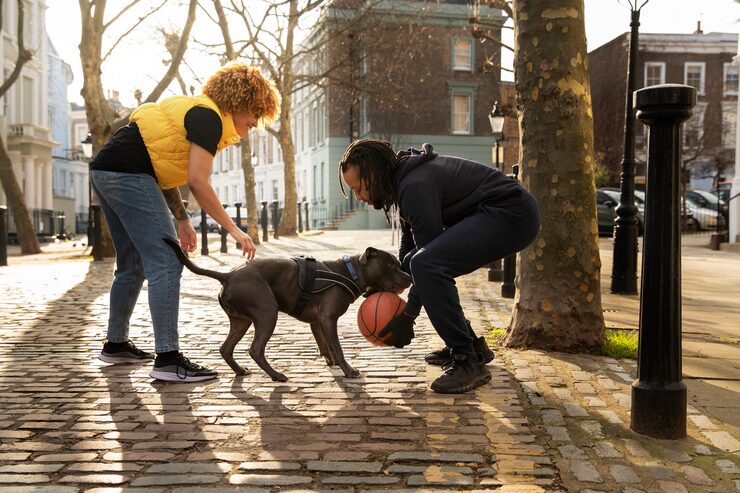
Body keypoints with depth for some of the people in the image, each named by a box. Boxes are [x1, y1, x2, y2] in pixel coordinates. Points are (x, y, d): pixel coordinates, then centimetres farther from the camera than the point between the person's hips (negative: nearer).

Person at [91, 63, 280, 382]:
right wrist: (233, 230, -13)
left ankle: (115, 344, 30)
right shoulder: (209, 118, -9)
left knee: (133, 266, 18)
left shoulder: (194, 111, 21)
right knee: (166, 264, -13)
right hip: (128, 174, -11)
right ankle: (167, 359, -15)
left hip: (104, 171, 11)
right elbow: (197, 182, -18)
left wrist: (182, 220, 16)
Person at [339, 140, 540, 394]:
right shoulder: (404, 178, 10)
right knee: (416, 263, 16)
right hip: (490, 214, 11)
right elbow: (408, 246, 18)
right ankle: (470, 343, 21)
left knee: (426, 265, -27)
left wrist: (407, 317, -12)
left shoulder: (416, 185, -21)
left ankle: (469, 361, -18)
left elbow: (428, 256, -19)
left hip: (512, 214, -11)